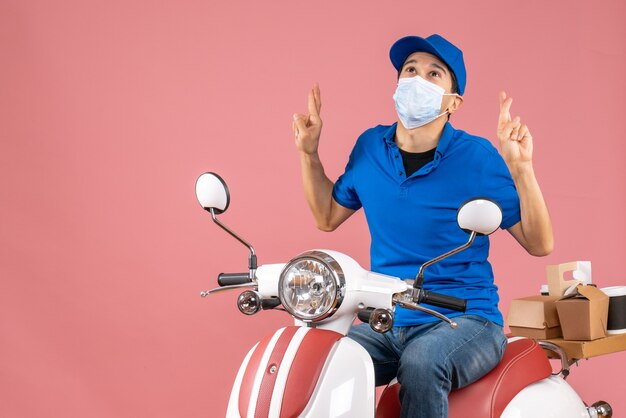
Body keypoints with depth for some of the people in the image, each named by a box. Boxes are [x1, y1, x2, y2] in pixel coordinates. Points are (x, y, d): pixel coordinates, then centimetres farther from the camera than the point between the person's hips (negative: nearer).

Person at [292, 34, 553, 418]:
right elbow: (328, 217, 19)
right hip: (385, 323, 4)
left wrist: (520, 168, -20)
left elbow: (540, 244, -7)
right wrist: (308, 153, 9)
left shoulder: (478, 158, -8)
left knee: (420, 366, -36)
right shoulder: (370, 147, 6)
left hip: (465, 320, -3)